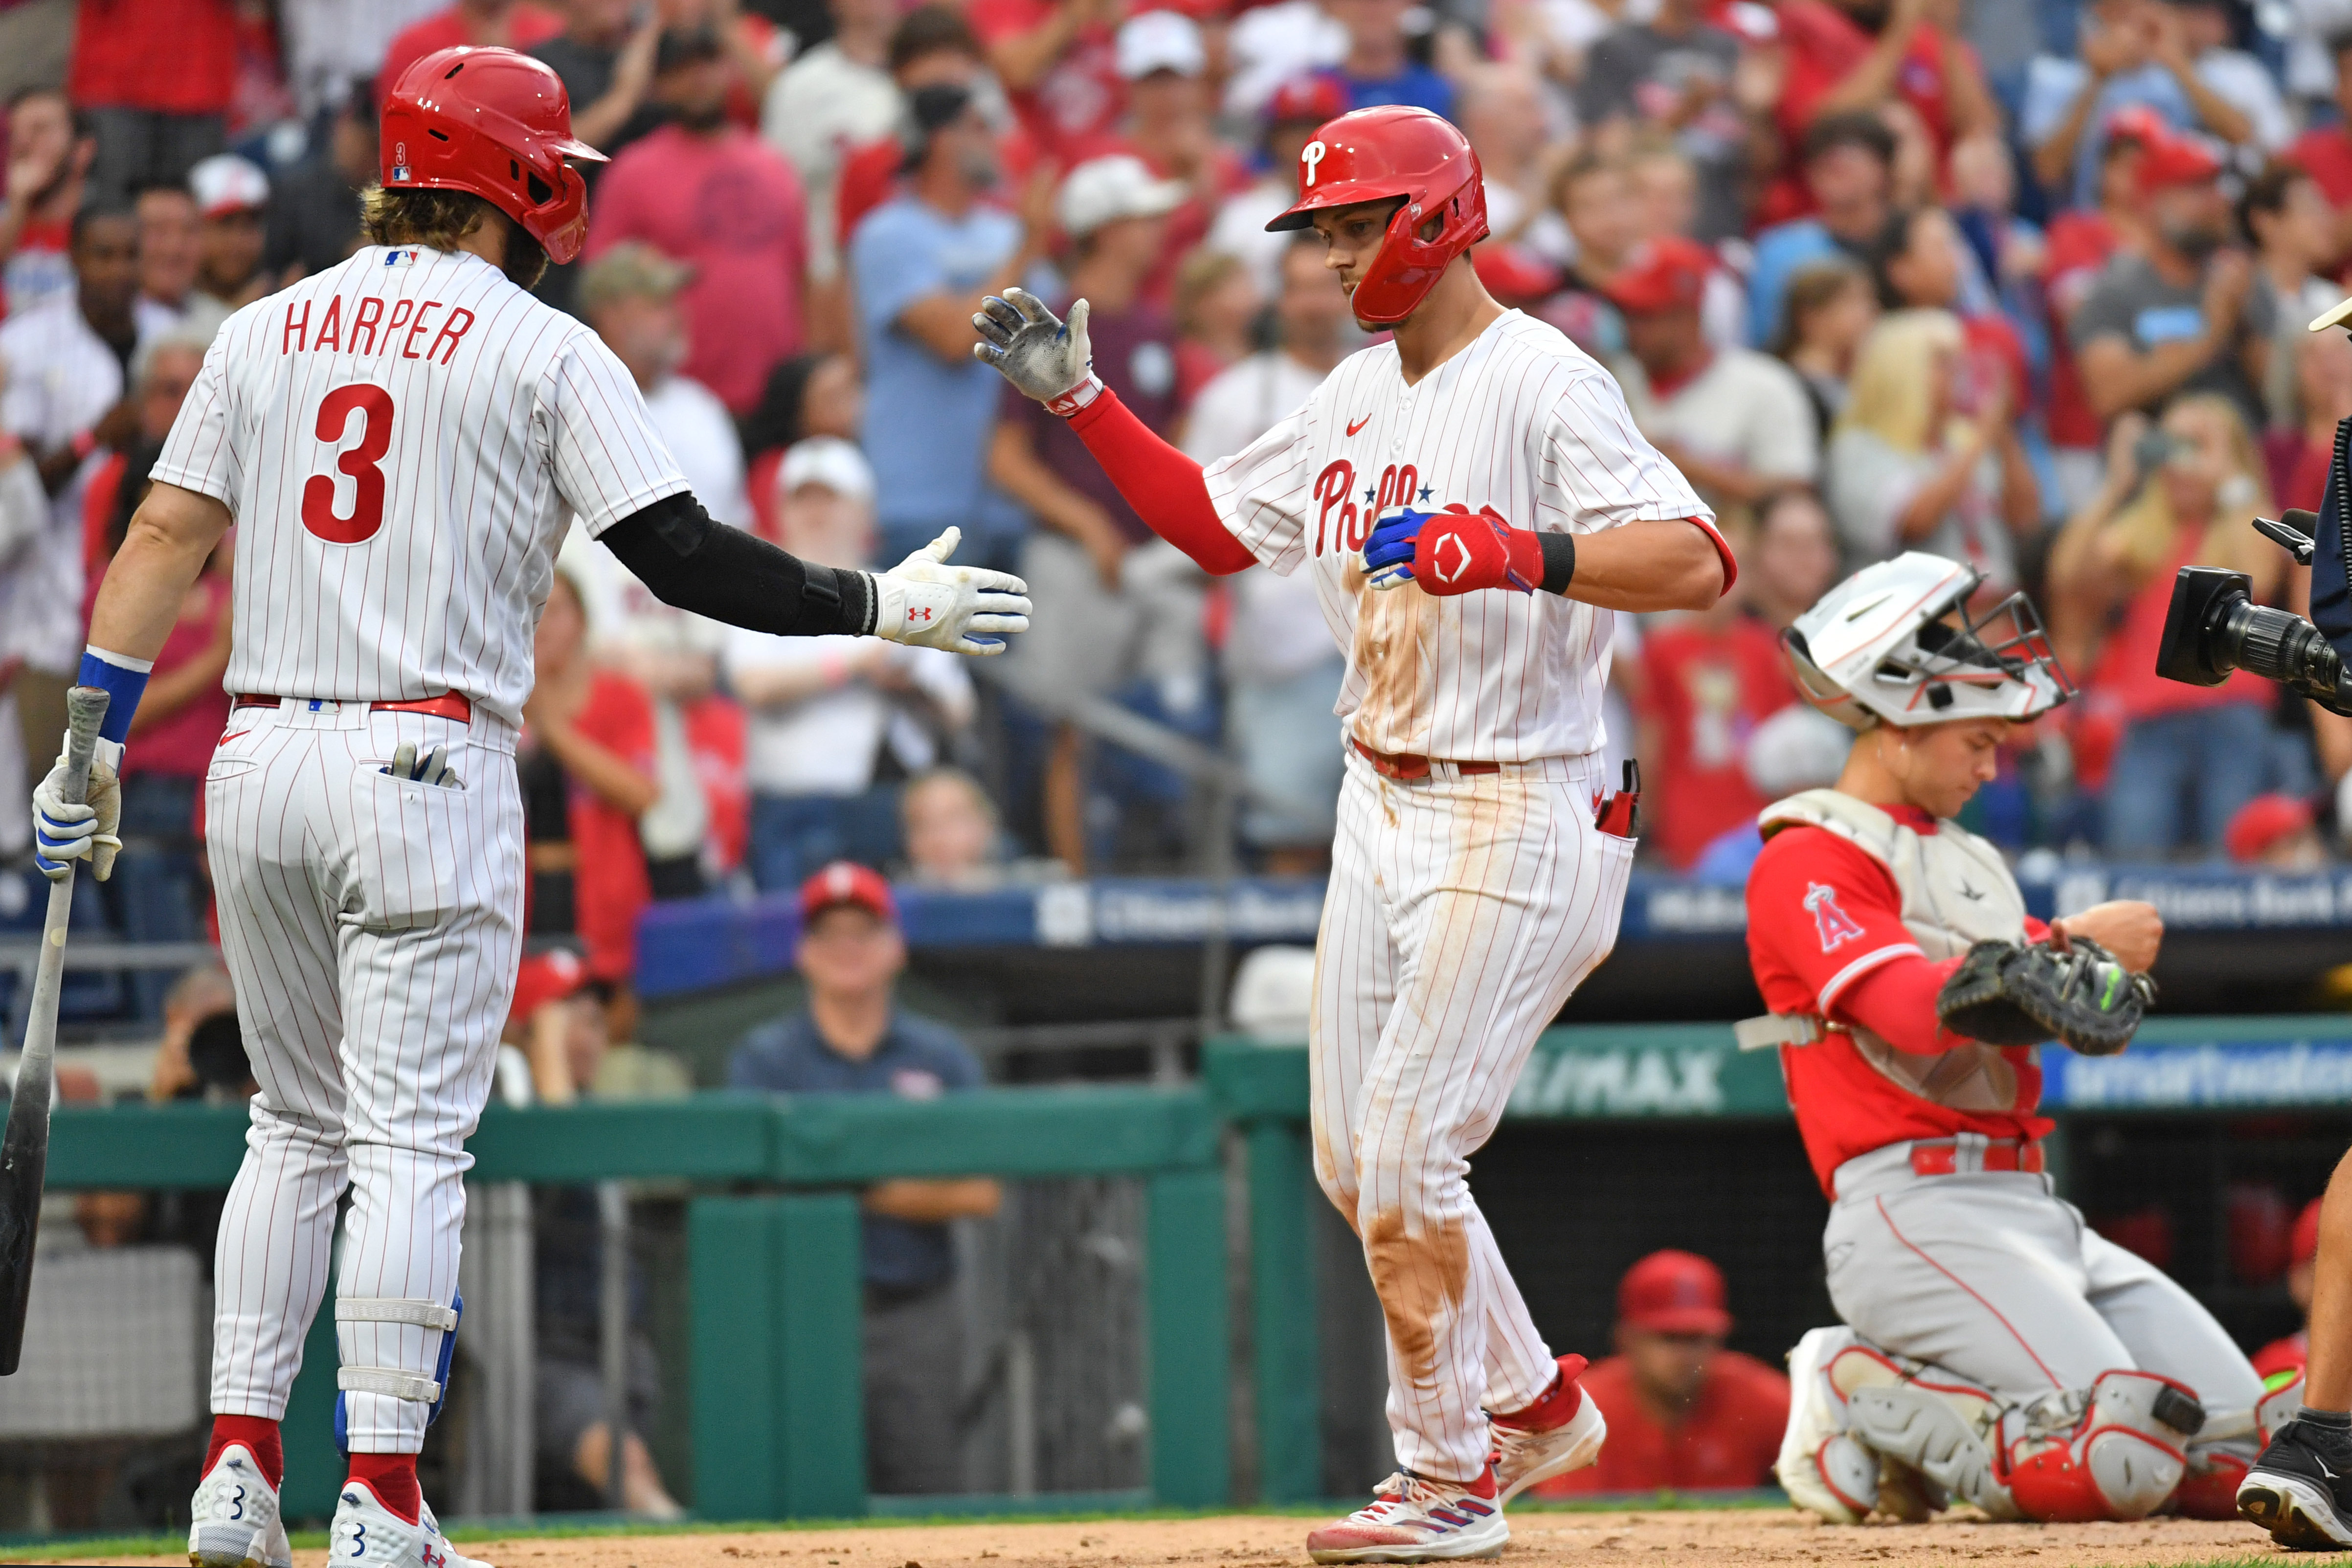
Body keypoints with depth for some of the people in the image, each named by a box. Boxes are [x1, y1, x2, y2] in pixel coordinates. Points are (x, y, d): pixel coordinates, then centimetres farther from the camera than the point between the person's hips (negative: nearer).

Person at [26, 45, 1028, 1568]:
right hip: (428, 768, -5)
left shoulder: (264, 332, 11)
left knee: (298, 1128, 16)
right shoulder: (544, 351, -3)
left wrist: (97, 741, 9)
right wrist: (886, 606, 0)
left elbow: (164, 539, 7)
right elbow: (685, 559, -8)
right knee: (410, 1141, -4)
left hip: (261, 766, 5)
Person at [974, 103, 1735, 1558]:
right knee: (1354, 1158, 12)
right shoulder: (1358, 396, 12)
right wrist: (1078, 397, 14)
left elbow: (1699, 562, -27)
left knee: (1408, 1149, -10)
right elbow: (1212, 520, 23)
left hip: (1514, 822, -9)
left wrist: (1525, 553, -41)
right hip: (1383, 808, 9)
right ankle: (1534, 1404, 29)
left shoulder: (1541, 384, -16)